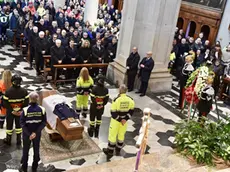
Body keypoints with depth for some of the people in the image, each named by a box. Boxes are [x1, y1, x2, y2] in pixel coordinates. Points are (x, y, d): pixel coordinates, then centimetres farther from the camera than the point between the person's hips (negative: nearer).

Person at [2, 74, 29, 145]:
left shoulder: (8, 91, -22)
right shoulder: (24, 91, -15)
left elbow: (5, 104, -19)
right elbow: (26, 102, -11)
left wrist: (12, 111, -11)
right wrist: (21, 110, -5)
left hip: (10, 112, -2)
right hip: (20, 111, 2)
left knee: (9, 125, 17)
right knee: (18, 125, 20)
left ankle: (8, 140, 34)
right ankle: (18, 140, 30)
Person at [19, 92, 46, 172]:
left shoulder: (25, 110, -21)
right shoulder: (42, 109, -15)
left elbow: (22, 123, -20)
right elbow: (44, 123, -15)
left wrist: (29, 134, -16)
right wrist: (36, 132, -16)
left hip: (26, 134, -1)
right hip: (37, 133, 1)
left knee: (25, 150, 19)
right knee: (36, 150, 20)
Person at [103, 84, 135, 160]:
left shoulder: (116, 100, -23)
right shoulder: (130, 100, -10)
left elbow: (113, 112, -19)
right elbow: (131, 111, -2)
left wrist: (119, 119, -10)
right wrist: (125, 119, -4)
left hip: (115, 121, -4)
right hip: (124, 121, 4)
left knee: (112, 136, 11)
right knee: (121, 135, 21)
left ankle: (110, 152, 21)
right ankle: (118, 150, 37)